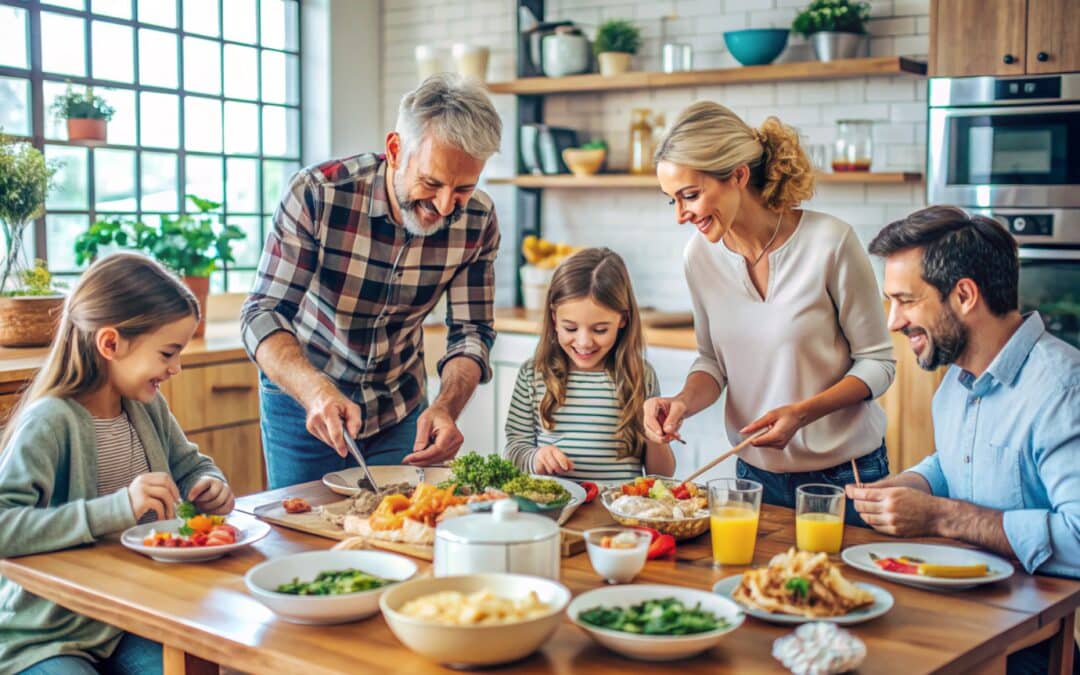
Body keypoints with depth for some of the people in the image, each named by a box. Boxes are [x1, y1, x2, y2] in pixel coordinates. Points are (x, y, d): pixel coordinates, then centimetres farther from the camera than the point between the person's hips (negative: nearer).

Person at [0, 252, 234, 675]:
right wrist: (116, 508, -35)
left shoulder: (148, 407, 2)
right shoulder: (49, 422, -20)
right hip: (47, 638, -5)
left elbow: (189, 465, 20)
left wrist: (209, 485, -3)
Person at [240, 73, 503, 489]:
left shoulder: (478, 220, -16)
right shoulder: (317, 194, -26)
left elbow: (472, 331, -11)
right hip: (302, 397, -2)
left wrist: (446, 407, -32)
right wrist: (316, 391, -46)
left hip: (400, 407, 3)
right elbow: (263, 314, -27)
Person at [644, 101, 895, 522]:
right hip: (756, 474, 4)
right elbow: (713, 361, 5)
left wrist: (802, 412, -25)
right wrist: (683, 402, -16)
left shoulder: (830, 243, -20)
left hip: (845, 474, -4)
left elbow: (877, 362, -11)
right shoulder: (701, 255, -6)